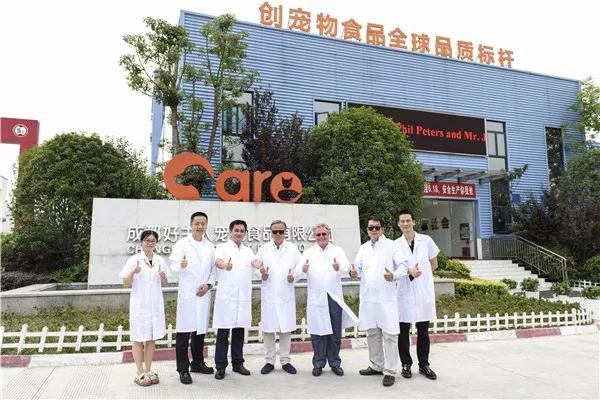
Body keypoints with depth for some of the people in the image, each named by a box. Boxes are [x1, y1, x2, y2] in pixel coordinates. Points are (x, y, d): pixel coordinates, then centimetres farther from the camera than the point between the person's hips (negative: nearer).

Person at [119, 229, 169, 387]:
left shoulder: (160, 260, 5)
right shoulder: (134, 260, -6)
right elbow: (126, 284, -4)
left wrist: (163, 276, -10)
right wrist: (133, 272, -23)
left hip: (155, 304, 4)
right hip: (139, 304, -4)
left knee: (151, 338, 11)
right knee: (139, 339, 5)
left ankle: (148, 370, 22)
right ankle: (140, 373, 15)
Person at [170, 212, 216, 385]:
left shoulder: (210, 246, 11)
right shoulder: (182, 243, -3)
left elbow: (213, 268, 12)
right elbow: (174, 266, -12)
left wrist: (208, 284, -4)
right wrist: (181, 265, -35)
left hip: (203, 293, 4)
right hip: (187, 293, -4)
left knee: (200, 330, 13)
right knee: (184, 331, -3)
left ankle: (197, 363, 27)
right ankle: (183, 369, 5)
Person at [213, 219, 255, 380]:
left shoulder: (248, 250, 16)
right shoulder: (223, 247, 0)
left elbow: (254, 261, -3)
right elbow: (218, 261, -20)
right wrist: (225, 265, -45)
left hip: (244, 297, 4)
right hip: (226, 296, -4)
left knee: (239, 332, 12)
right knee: (223, 332, 0)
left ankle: (237, 363, 23)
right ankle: (220, 366, 9)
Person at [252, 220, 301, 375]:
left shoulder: (293, 249, 3)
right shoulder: (264, 248, 4)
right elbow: (255, 265, 4)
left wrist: (293, 277, -17)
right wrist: (263, 276, -15)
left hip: (286, 295, 0)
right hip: (268, 294, 0)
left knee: (286, 328, 5)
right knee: (268, 328, 5)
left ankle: (285, 360, 19)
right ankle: (269, 361, 19)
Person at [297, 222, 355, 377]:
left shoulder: (338, 250, 7)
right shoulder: (308, 252, 7)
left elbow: (346, 269, -9)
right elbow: (298, 271, -7)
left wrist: (339, 268, -32)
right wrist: (304, 269, -31)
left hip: (334, 297, 1)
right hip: (316, 298, 0)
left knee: (335, 333, 7)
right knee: (317, 332, 4)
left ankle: (335, 363, 21)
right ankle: (318, 363, 17)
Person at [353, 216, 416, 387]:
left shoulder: (392, 245, -1)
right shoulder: (363, 248, 14)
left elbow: (403, 266, -6)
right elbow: (358, 267, 14)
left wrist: (394, 275, -26)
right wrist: (354, 272, -10)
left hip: (387, 298, -5)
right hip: (368, 298, 5)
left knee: (389, 334, -4)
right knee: (372, 333, 14)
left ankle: (390, 371, 5)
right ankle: (377, 366, 28)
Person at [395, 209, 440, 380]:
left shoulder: (426, 240, 3)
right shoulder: (396, 244, 0)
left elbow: (434, 264, 13)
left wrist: (421, 273, 7)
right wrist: (409, 272, -18)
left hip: (424, 291, 1)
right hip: (404, 291, -1)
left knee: (423, 331, 9)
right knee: (403, 331, 5)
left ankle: (424, 365, 21)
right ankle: (406, 364, 18)